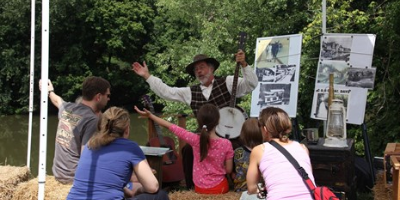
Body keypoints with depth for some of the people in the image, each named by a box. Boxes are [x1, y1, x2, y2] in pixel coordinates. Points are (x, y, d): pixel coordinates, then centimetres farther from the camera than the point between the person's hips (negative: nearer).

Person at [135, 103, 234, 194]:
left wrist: (150, 115, 0)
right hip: (220, 187, 1)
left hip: (200, 189, -1)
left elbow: (170, 126, -8)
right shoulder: (226, 144, -17)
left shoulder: (195, 140, -17)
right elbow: (228, 170, -8)